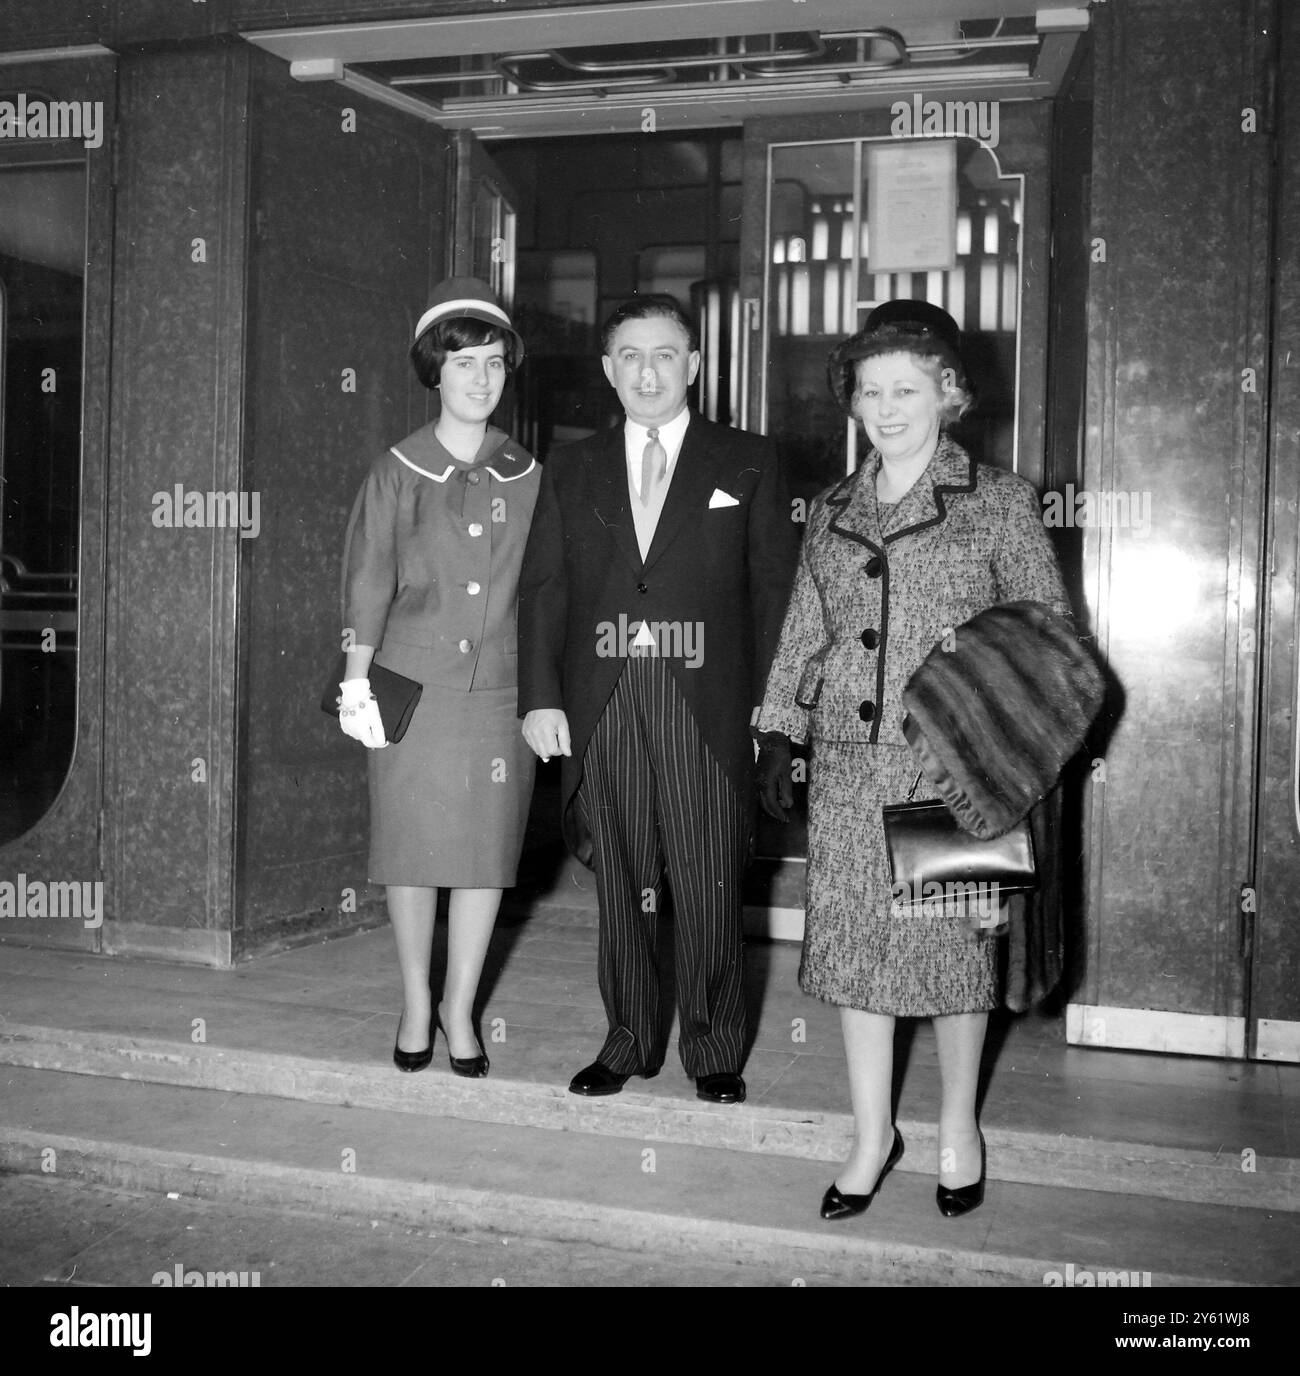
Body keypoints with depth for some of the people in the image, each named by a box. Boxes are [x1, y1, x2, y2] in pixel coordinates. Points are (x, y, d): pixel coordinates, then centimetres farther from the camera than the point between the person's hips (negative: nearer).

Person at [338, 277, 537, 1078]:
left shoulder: (527, 477, 4)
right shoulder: (398, 473, 0)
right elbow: (368, 587, 0)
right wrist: (357, 683, -5)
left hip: (500, 690, 1)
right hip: (413, 685, -1)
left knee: (487, 851, 6)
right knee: (413, 850, 6)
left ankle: (461, 1006, 23)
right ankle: (417, 1004, 24)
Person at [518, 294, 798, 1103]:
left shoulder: (746, 464, 7)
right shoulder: (573, 470, 14)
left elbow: (774, 587, 4)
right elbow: (543, 588, 10)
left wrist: (766, 701, -6)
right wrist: (541, 696, -1)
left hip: (708, 708, -2)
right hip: (601, 708, 2)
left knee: (711, 887, 2)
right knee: (621, 885, 8)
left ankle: (715, 1051, 17)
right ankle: (629, 1041, 23)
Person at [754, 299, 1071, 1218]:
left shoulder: (999, 502, 0)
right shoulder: (833, 511, 11)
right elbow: (802, 635, 15)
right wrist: (777, 736, 8)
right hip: (848, 764, 4)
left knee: (953, 941, 5)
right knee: (853, 942, 7)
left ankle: (958, 1127, 26)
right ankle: (873, 1134, 23)